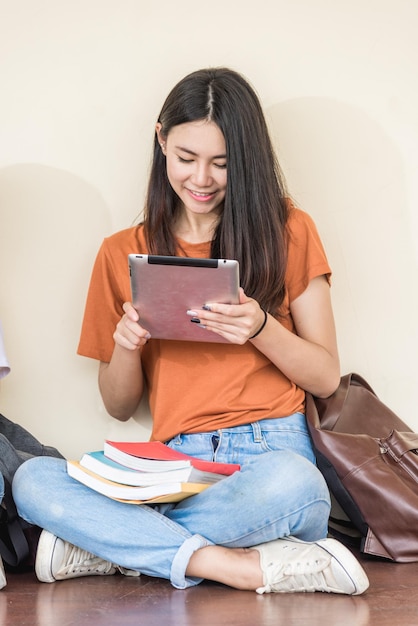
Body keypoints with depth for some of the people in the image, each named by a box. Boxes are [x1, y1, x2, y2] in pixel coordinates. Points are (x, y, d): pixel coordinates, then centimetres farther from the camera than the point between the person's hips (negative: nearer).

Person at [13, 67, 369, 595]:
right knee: (31, 481, -24)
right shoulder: (123, 254, 14)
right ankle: (246, 567, -25)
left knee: (288, 484, -39)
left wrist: (260, 328, -11)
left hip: (274, 454, -2)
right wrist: (126, 346, -5)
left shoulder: (287, 231, 9)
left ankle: (107, 544, -17)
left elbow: (326, 377, 8)